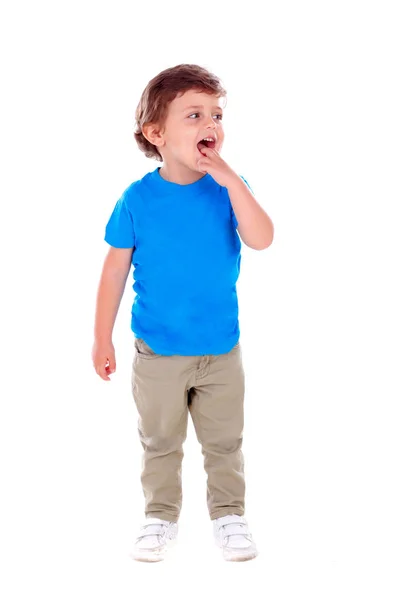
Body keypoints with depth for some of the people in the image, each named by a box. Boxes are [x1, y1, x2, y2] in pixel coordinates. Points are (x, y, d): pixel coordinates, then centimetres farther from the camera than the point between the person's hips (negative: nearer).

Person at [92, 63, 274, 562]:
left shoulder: (229, 188, -6)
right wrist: (102, 338, -1)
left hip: (221, 351, 1)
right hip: (157, 353, -1)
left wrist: (228, 177, -27)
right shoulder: (138, 198, -10)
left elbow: (261, 239, -22)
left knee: (224, 442, 14)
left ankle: (228, 515, 32)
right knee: (160, 442, 14)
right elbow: (115, 270, -3)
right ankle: (161, 517, 32)